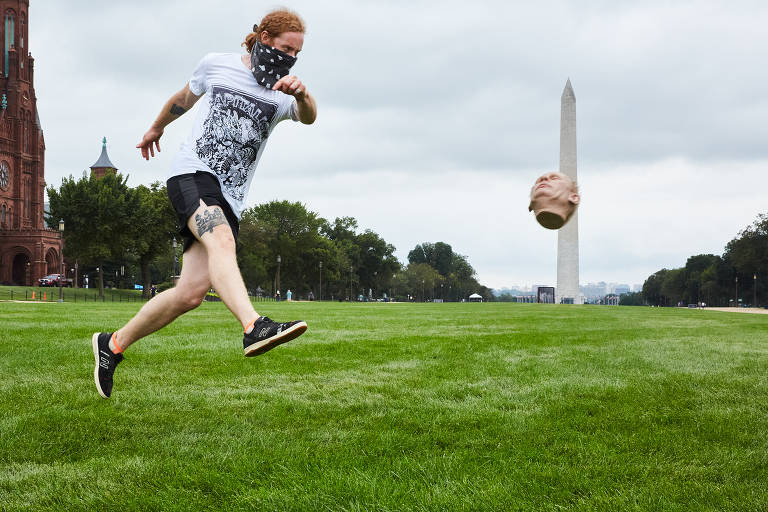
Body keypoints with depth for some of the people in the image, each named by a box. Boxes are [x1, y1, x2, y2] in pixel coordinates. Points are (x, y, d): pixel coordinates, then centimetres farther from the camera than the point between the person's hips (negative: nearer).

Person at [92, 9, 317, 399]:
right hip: (193, 173, -3)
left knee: (192, 292, -8)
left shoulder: (281, 94, 9)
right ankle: (254, 327, -55)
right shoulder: (217, 65, 8)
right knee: (221, 239, -34)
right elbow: (185, 97, 28)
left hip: (229, 198, 3)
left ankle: (113, 344, 10)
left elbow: (308, 116, -13)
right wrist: (156, 127, 42)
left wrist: (301, 94, -35)